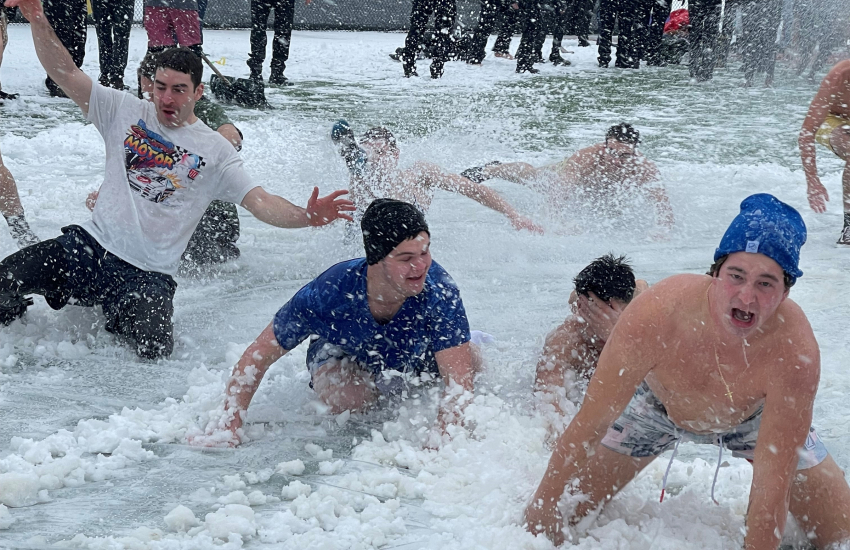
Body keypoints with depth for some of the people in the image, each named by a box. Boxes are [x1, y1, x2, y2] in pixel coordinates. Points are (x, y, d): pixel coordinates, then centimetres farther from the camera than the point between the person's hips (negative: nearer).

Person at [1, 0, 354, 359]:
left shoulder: (215, 151, 3)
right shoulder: (125, 112, 7)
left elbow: (260, 202, -5)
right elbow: (65, 73, 1)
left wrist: (306, 216, -26)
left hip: (148, 275, -1)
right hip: (90, 245, 1)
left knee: (153, 354, -25)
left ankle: (118, 321, 12)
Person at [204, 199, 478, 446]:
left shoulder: (439, 290, -40)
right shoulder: (327, 294, -39)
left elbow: (459, 379, -41)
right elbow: (257, 357, -28)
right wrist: (229, 425, -35)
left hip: (420, 352, 3)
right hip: (347, 351, -3)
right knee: (341, 400, -32)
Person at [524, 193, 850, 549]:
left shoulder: (794, 352, -39)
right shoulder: (657, 316, -39)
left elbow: (773, 481, -34)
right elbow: (589, 426, -27)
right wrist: (543, 511, -21)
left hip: (755, 417, 0)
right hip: (655, 407, 0)